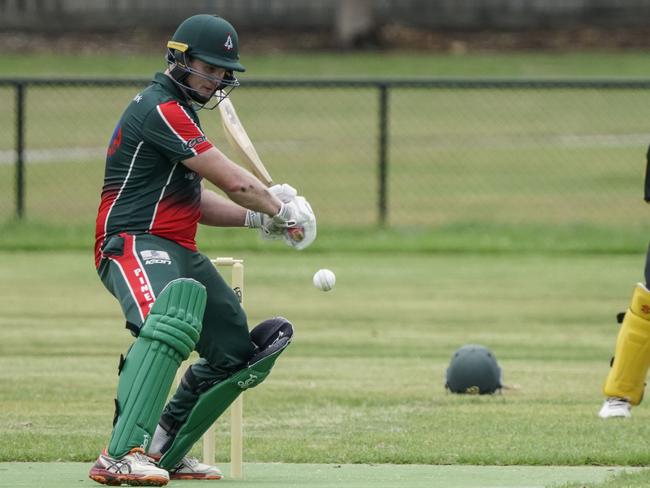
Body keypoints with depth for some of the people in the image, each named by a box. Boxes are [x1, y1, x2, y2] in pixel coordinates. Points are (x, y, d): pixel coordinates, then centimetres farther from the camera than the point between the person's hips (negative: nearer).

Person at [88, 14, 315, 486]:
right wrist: (282, 210, 3)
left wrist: (258, 218, 10)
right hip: (135, 243, -11)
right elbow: (235, 183, -14)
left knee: (239, 356, 14)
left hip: (181, 252, 11)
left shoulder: (179, 111, 20)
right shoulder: (161, 110, -14)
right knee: (171, 322, -39)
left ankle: (164, 450, 27)